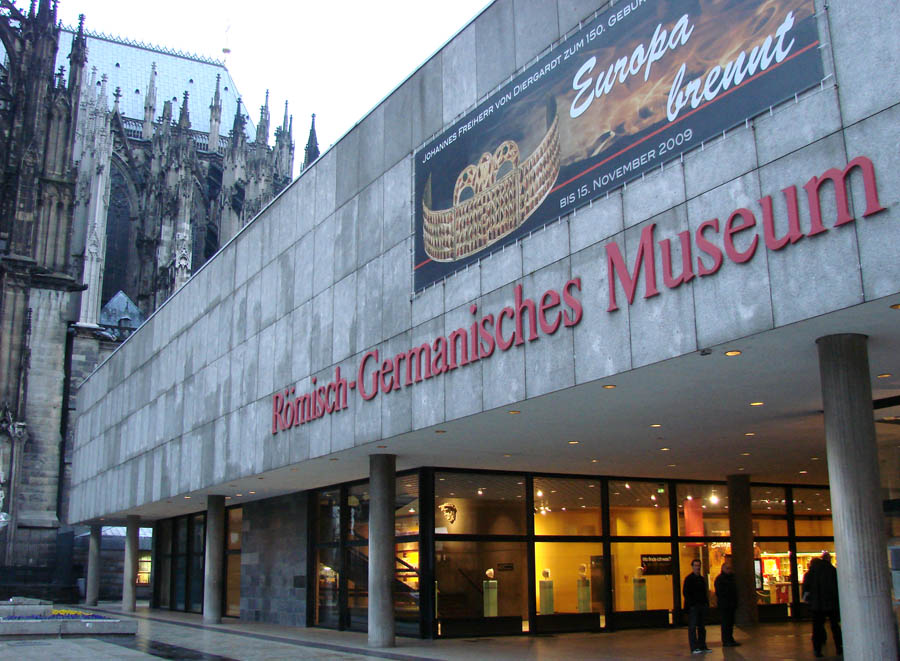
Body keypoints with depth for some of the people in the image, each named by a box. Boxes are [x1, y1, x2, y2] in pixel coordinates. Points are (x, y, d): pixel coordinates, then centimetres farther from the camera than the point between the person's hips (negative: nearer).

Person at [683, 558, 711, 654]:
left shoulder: (702, 579, 17)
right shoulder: (689, 578, -5)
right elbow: (685, 592, -10)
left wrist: (706, 603, 10)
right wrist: (692, 604, -16)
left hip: (702, 606, 7)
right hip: (693, 607, -7)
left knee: (702, 627, 10)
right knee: (692, 627, -6)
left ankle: (702, 646, 17)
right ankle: (694, 648, -6)